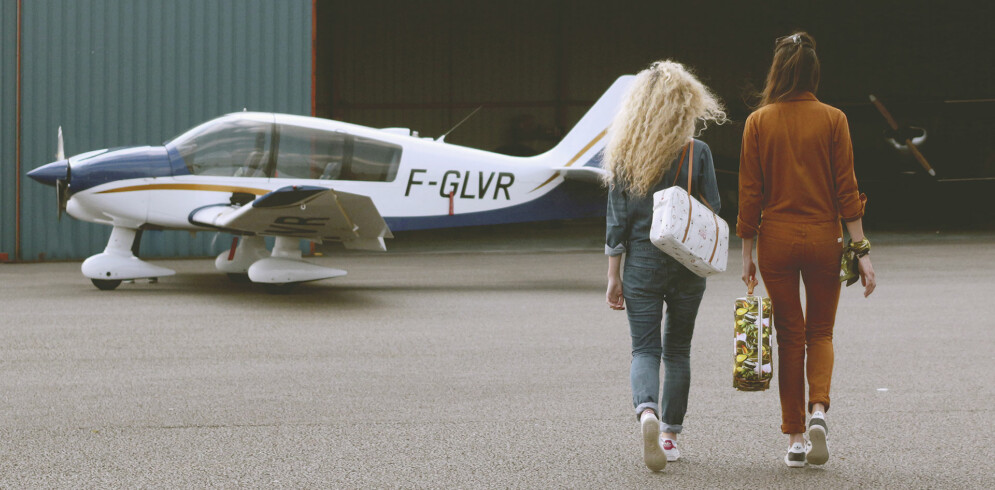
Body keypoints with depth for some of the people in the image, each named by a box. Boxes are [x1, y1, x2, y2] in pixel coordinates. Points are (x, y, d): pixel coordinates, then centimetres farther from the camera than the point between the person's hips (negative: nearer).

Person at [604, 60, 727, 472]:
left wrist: (614, 275, 3)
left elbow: (616, 220, -2)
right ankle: (670, 434, 19)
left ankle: (647, 412, -24)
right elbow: (712, 213, -3)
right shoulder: (697, 153, -8)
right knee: (677, 350, 14)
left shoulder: (624, 155, -4)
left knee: (644, 349, 4)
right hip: (687, 265, 0)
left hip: (641, 264, 0)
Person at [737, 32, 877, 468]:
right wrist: (861, 250, -2)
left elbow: (750, 193, -1)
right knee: (820, 332, 16)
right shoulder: (832, 120, -3)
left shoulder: (758, 122, -2)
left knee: (789, 336, 9)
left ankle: (795, 439, 9)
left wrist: (747, 255, 5)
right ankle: (818, 410, -9)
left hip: (776, 238, 0)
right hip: (823, 236, 0)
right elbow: (846, 188, -5)